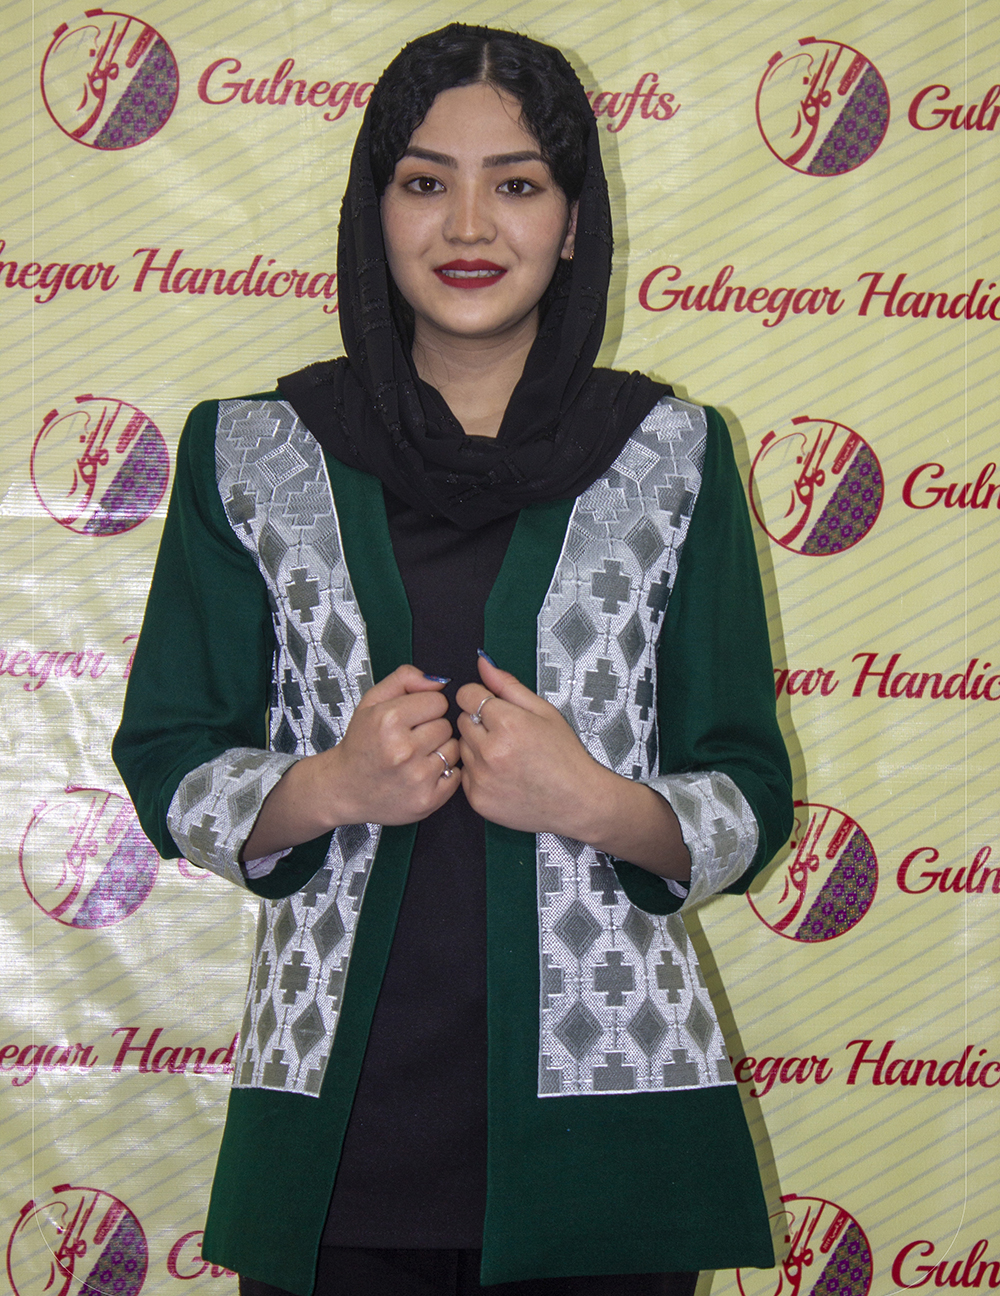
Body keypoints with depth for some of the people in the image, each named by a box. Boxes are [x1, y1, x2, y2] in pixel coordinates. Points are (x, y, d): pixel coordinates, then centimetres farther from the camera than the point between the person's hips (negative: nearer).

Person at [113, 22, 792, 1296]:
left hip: (601, 1103, 0)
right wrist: (329, 788, -15)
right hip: (334, 1110, 0)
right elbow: (168, 772, 4)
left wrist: (594, 802, -17)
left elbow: (748, 803, 3)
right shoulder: (250, 455, 3)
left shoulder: (672, 455, 3)